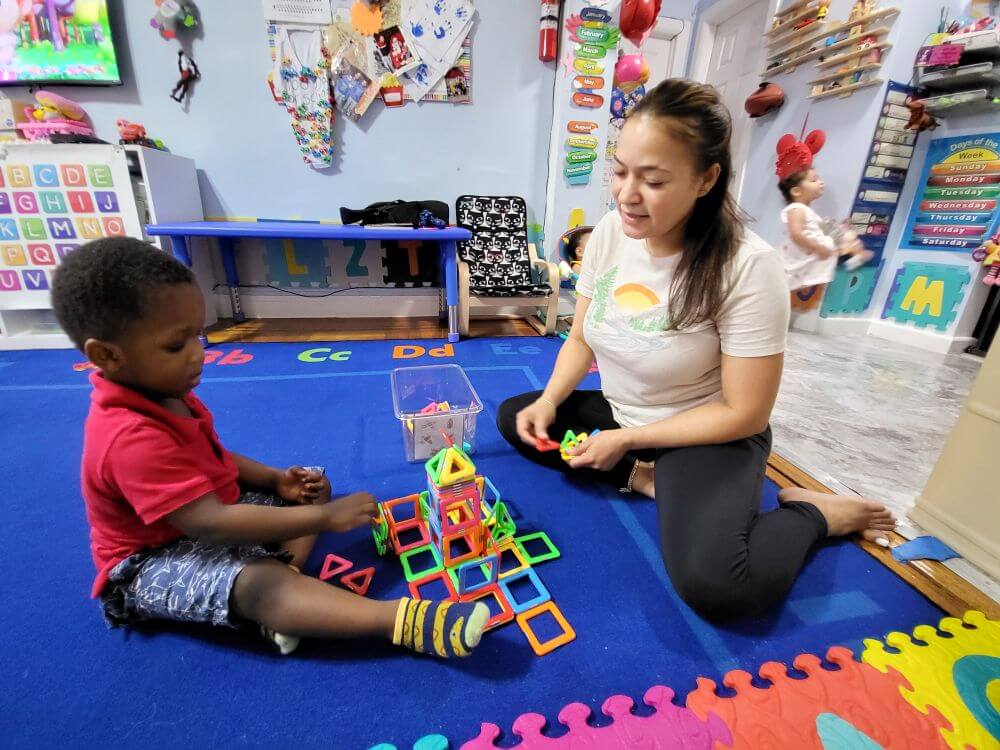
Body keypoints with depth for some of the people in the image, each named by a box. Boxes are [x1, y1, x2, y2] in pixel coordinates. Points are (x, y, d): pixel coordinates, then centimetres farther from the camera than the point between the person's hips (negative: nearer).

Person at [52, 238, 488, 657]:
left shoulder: (162, 393, -1)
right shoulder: (132, 437, -33)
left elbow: (211, 460, 9)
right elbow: (210, 525, -38)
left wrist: (277, 480, -7)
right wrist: (324, 517, -37)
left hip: (206, 512, 10)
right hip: (153, 563, -9)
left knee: (308, 494, 4)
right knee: (256, 585, -36)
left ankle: (284, 585, -20)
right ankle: (405, 622, -46)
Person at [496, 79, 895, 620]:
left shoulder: (748, 268, -26)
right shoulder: (609, 232, -8)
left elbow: (744, 413, -19)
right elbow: (580, 338, 3)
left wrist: (626, 440, -19)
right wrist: (549, 401, -15)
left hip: (708, 437, -6)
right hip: (617, 412, 7)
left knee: (713, 583, -27)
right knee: (513, 418, 1)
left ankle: (813, 513, 4)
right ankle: (644, 480, -3)